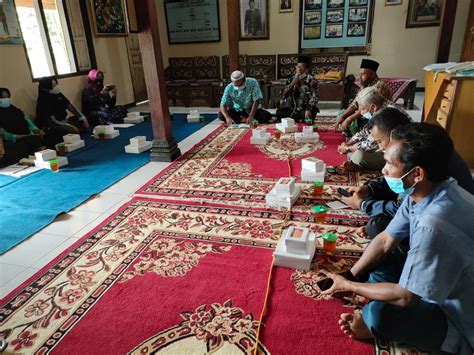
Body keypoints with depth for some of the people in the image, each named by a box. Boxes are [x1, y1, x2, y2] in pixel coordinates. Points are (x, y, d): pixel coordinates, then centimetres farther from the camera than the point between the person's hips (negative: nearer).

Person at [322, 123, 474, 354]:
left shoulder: (434, 225, -38)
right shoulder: (423, 191, -11)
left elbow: (404, 297, -26)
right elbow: (385, 241, 1)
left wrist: (348, 286, -13)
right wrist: (350, 276, -5)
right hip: (439, 288, 8)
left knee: (380, 314, -29)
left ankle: (374, 325, 3)